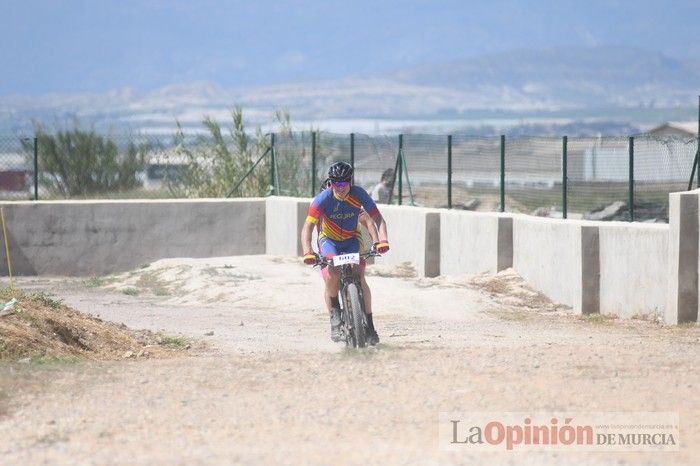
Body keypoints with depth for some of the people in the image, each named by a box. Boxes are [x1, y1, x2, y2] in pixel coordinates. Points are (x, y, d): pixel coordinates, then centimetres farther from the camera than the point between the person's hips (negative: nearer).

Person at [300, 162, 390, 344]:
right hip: (329, 240, -1)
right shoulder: (323, 198, -24)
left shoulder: (358, 194, -19)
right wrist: (307, 252, -44)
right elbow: (307, 227, -29)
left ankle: (369, 324, -10)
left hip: (352, 240, 1)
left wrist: (383, 240, -38)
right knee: (332, 276, -27)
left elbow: (378, 219, -19)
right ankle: (335, 319, -5)